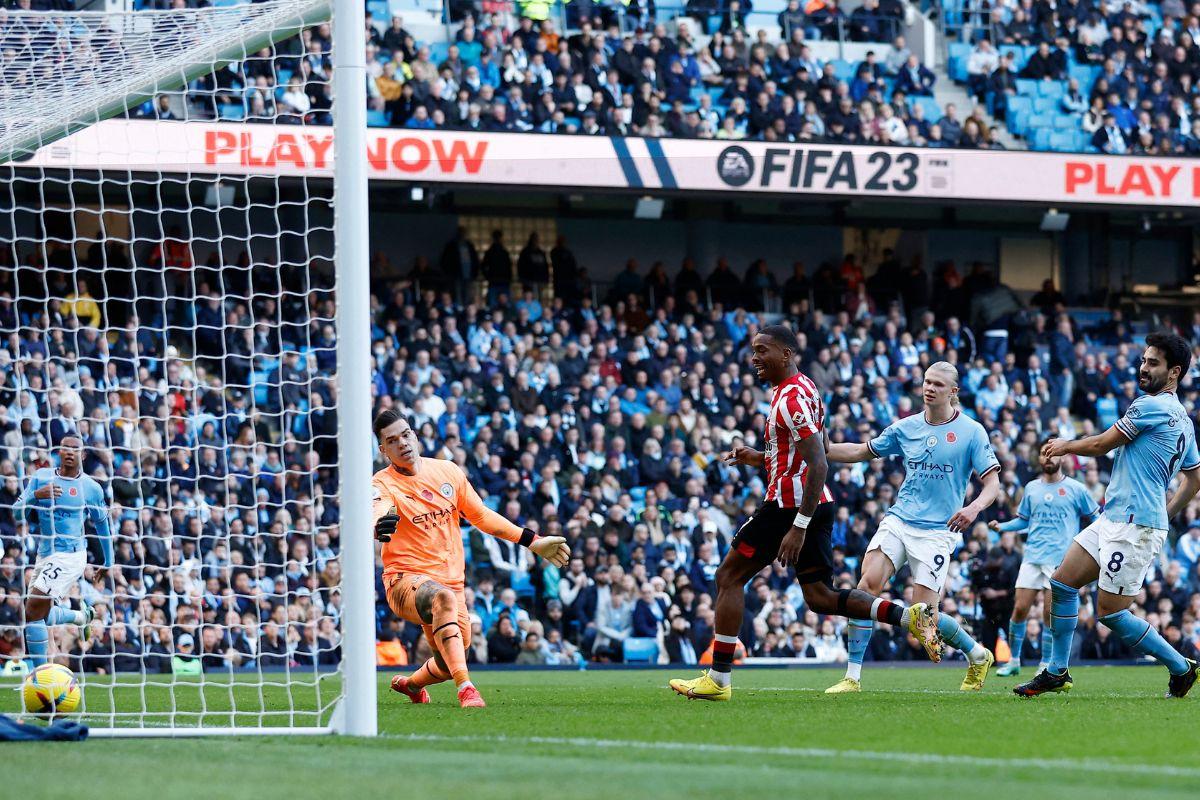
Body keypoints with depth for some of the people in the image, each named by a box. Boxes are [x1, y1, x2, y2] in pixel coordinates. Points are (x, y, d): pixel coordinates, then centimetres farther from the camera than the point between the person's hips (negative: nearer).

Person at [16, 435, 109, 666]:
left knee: (33, 614, -16)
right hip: (44, 555, 6)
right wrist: (36, 495, -20)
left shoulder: (91, 488, -2)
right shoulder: (41, 477, 5)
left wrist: (108, 562, 18)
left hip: (69, 555, -6)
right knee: (41, 615, 14)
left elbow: (102, 524, 12)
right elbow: (18, 510, 1)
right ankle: (82, 616, 42)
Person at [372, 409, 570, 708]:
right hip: (406, 579, -6)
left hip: (451, 580, 6)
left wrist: (533, 541, 16)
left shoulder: (447, 470, 6)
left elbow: (481, 516, 16)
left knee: (449, 666, 10)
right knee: (443, 597, -39)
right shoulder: (383, 484, -10)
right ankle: (465, 688, -44)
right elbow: (376, 513, -34)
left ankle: (411, 684, 47)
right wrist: (379, 527, -59)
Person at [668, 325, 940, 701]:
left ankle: (718, 680, 3)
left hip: (790, 505, -10)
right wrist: (760, 458, 17)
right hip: (817, 505, 10)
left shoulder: (791, 399, -17)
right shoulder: (802, 388, 14)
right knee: (820, 597, 12)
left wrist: (798, 527, -26)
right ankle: (909, 616, -1)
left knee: (729, 576, 1)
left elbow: (819, 466, -24)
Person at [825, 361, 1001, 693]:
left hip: (937, 532, -4)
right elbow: (862, 452, 20)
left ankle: (978, 656, 22)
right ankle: (852, 677, -15)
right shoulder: (905, 428, 8)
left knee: (924, 614, -8)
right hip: (899, 520, 4)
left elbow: (992, 483, -5)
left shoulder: (972, 432, -3)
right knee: (868, 583, -18)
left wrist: (974, 507, -25)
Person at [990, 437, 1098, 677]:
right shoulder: (1031, 488, 13)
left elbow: (1095, 518, 9)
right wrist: (1001, 526, 5)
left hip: (1060, 559, -3)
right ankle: (1014, 660, 9)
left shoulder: (1075, 489, 3)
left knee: (1050, 612, -7)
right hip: (1032, 556, 3)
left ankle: (1045, 664, 3)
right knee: (1020, 609, -3)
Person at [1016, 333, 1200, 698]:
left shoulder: (1151, 407, -13)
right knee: (1062, 582, 8)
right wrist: (1165, 514, 28)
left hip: (1134, 527, -10)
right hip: (1112, 519, 10)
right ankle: (1057, 672, 13)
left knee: (1110, 612, -7)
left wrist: (1066, 446, 12)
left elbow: (1101, 445, -5)